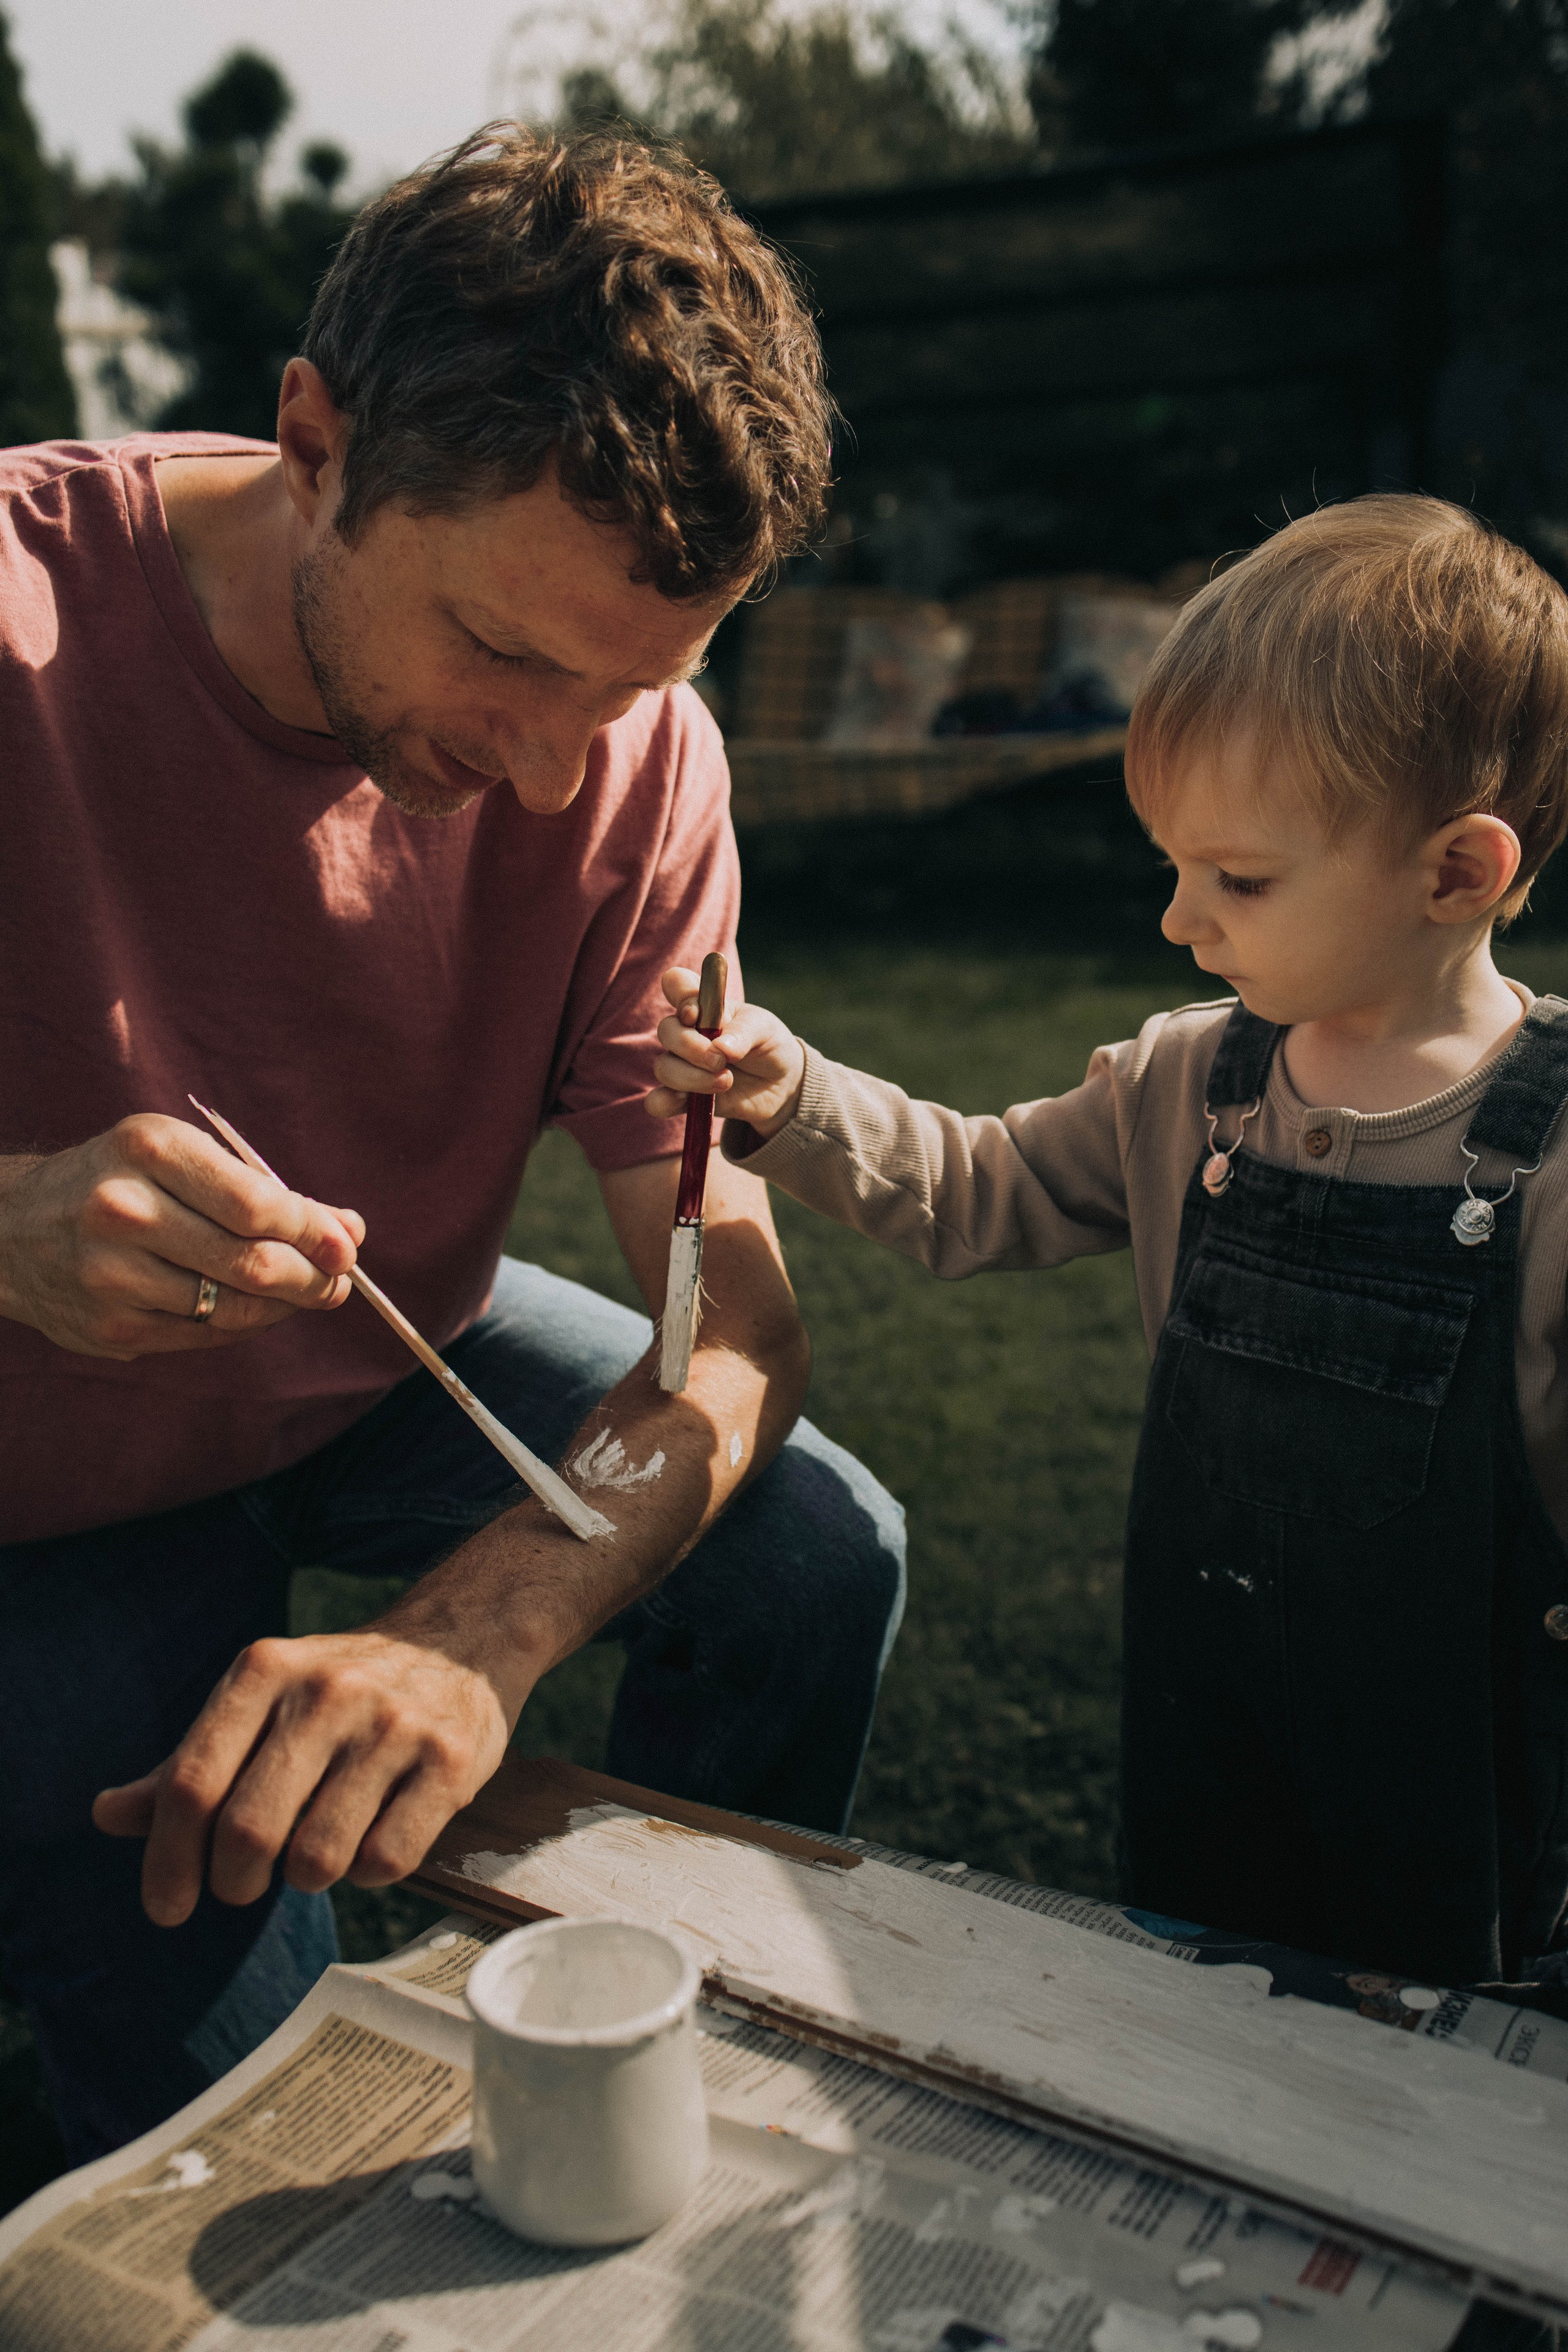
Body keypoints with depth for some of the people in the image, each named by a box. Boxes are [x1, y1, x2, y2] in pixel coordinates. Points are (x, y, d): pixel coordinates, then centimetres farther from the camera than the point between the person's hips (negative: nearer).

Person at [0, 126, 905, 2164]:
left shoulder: (635, 759, -18)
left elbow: (736, 1306, -23)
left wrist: (471, 1640, -40)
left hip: (388, 1357, 3)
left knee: (817, 1552, -11)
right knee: (251, 2135, -7)